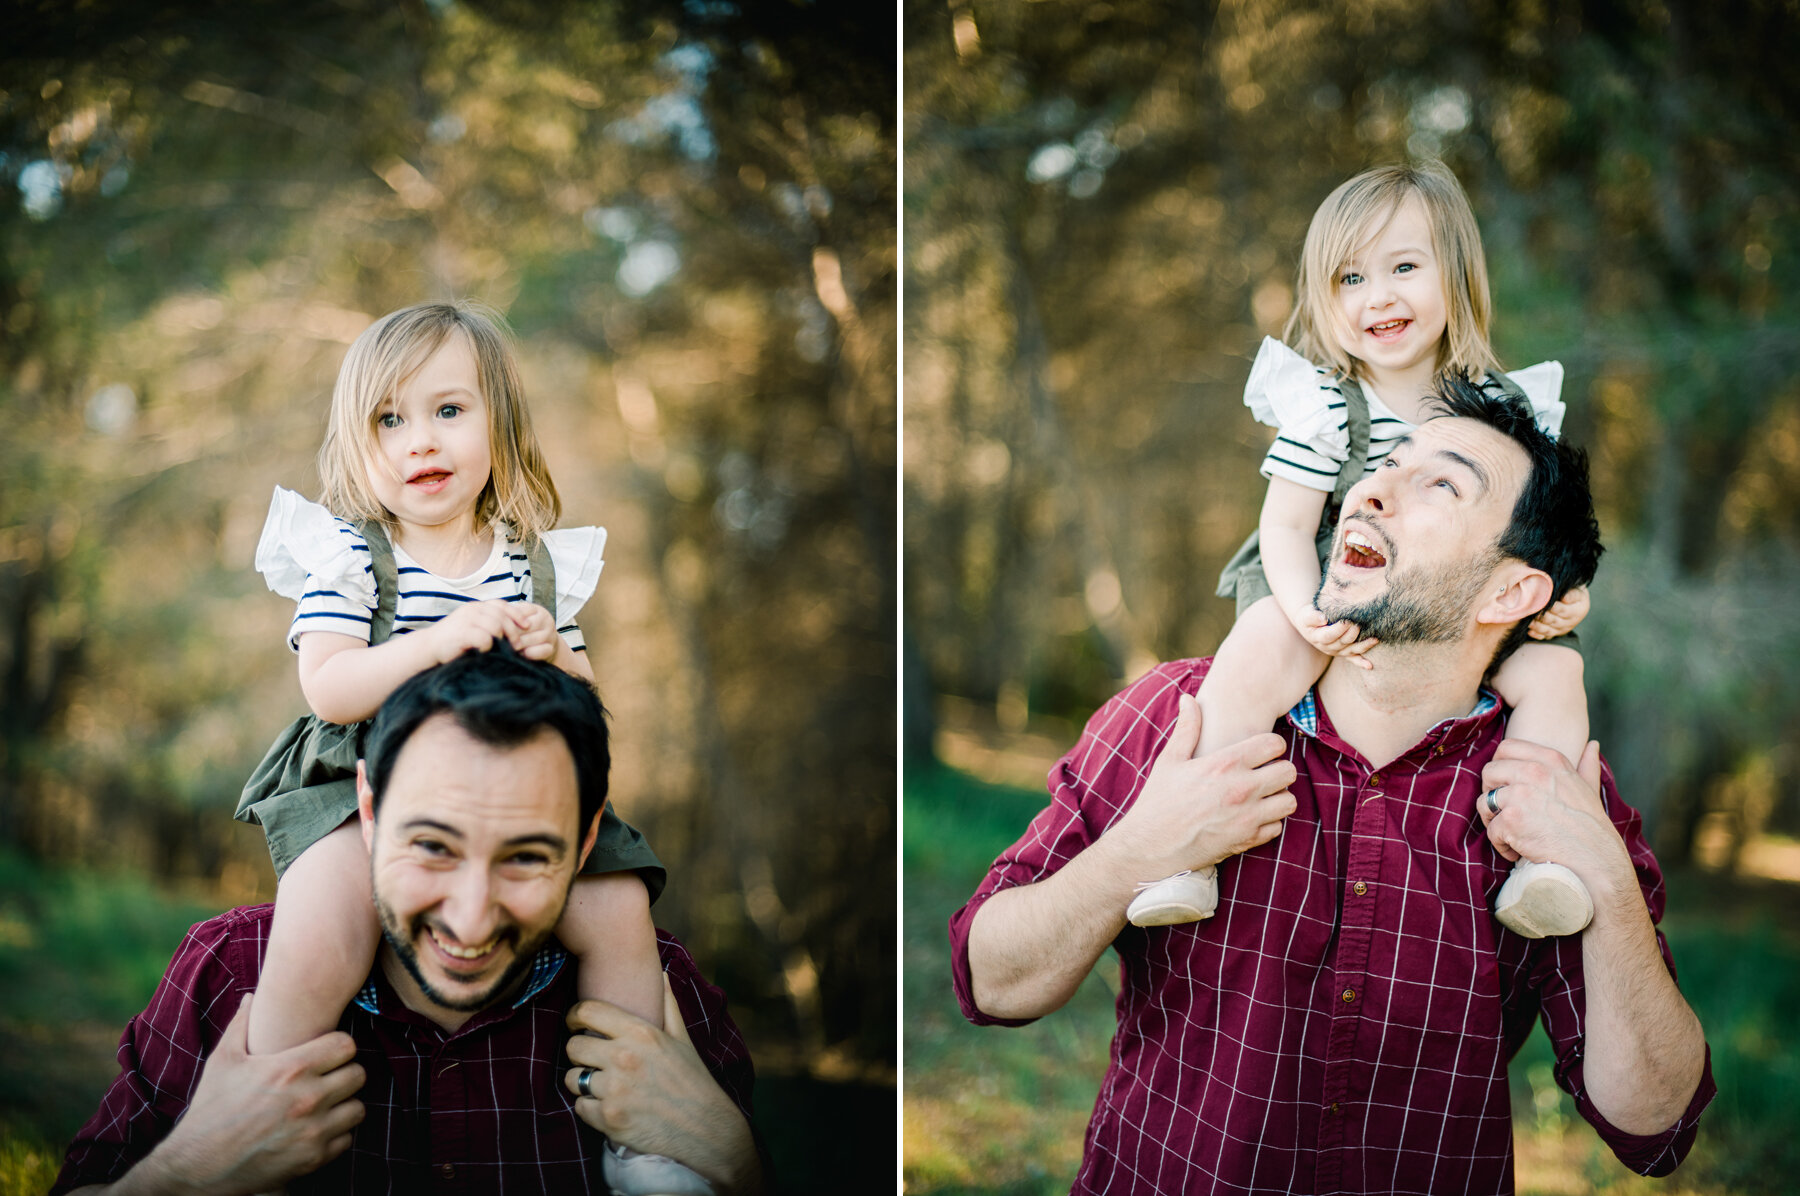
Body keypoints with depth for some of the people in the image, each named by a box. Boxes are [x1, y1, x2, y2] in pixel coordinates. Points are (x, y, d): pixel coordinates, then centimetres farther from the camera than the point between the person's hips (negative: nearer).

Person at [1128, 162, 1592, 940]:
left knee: (1553, 667, -20)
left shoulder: (1503, 405, 3)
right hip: (1330, 594, -3)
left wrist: (1565, 588, -10)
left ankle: (1538, 854, -18)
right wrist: (1307, 612, -29)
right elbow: (1287, 526, -9)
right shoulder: (1324, 407, -6)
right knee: (1262, 647, -33)